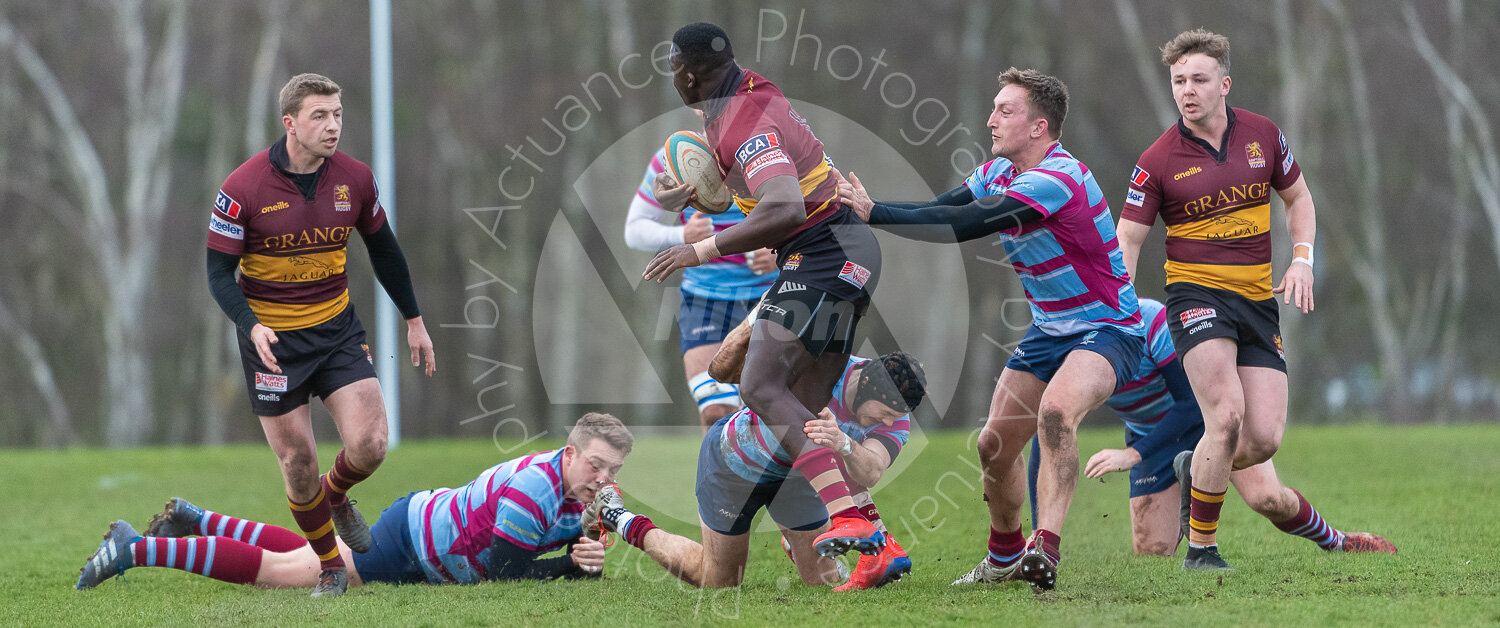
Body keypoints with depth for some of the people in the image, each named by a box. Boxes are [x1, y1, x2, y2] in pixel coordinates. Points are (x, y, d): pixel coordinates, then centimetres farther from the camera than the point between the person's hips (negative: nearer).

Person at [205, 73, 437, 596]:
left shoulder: (354, 179, -4)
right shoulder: (243, 189, -16)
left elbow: (383, 249, 12)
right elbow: (219, 272, -10)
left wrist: (414, 320, 17)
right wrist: (253, 327, -27)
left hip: (337, 330, 3)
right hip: (272, 337, -3)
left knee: (369, 445, -11)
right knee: (297, 463, -1)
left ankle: (336, 496, 24)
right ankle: (330, 565, 20)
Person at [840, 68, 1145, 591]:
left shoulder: (1058, 179, -27)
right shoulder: (999, 174, 3)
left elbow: (964, 225, -33)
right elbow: (940, 211, 0)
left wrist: (874, 213, -33)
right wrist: (862, 206, -15)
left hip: (1107, 329, -9)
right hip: (1049, 330, 9)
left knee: (1055, 411, -36)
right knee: (994, 445, 7)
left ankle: (1046, 549, -42)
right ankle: (1004, 557, 30)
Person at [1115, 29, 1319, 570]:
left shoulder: (1262, 134, 4)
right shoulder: (1159, 160, -6)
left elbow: (1297, 197, 19)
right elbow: (1127, 240, -3)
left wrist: (1302, 259, 4)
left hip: (1258, 298, 4)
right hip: (1197, 294, -4)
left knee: (1265, 438, -7)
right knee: (1227, 414, -23)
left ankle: (1196, 471, 27)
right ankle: (1200, 549, -10)